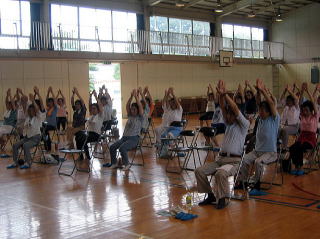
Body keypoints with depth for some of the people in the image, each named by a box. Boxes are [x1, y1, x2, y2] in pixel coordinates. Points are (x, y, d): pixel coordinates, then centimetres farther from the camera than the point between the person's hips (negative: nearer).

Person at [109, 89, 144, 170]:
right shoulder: (129, 116, 17)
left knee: (122, 148, -31)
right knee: (112, 147, -14)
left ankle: (126, 164, -12)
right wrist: (131, 96, -6)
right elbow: (127, 106, 5)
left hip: (134, 138, -6)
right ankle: (114, 163, 4)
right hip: (124, 137, 6)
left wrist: (136, 96, -14)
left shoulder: (140, 117, 4)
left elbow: (140, 106, -11)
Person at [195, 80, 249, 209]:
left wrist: (225, 94, -20)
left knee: (220, 173, -37)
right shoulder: (228, 123, 18)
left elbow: (236, 109, -15)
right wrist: (221, 94, -13)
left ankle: (222, 199, -18)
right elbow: (223, 108, 4)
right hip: (220, 158, 7)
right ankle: (210, 195, 1)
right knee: (199, 171, -12)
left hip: (234, 160, -7)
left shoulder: (244, 125, 0)